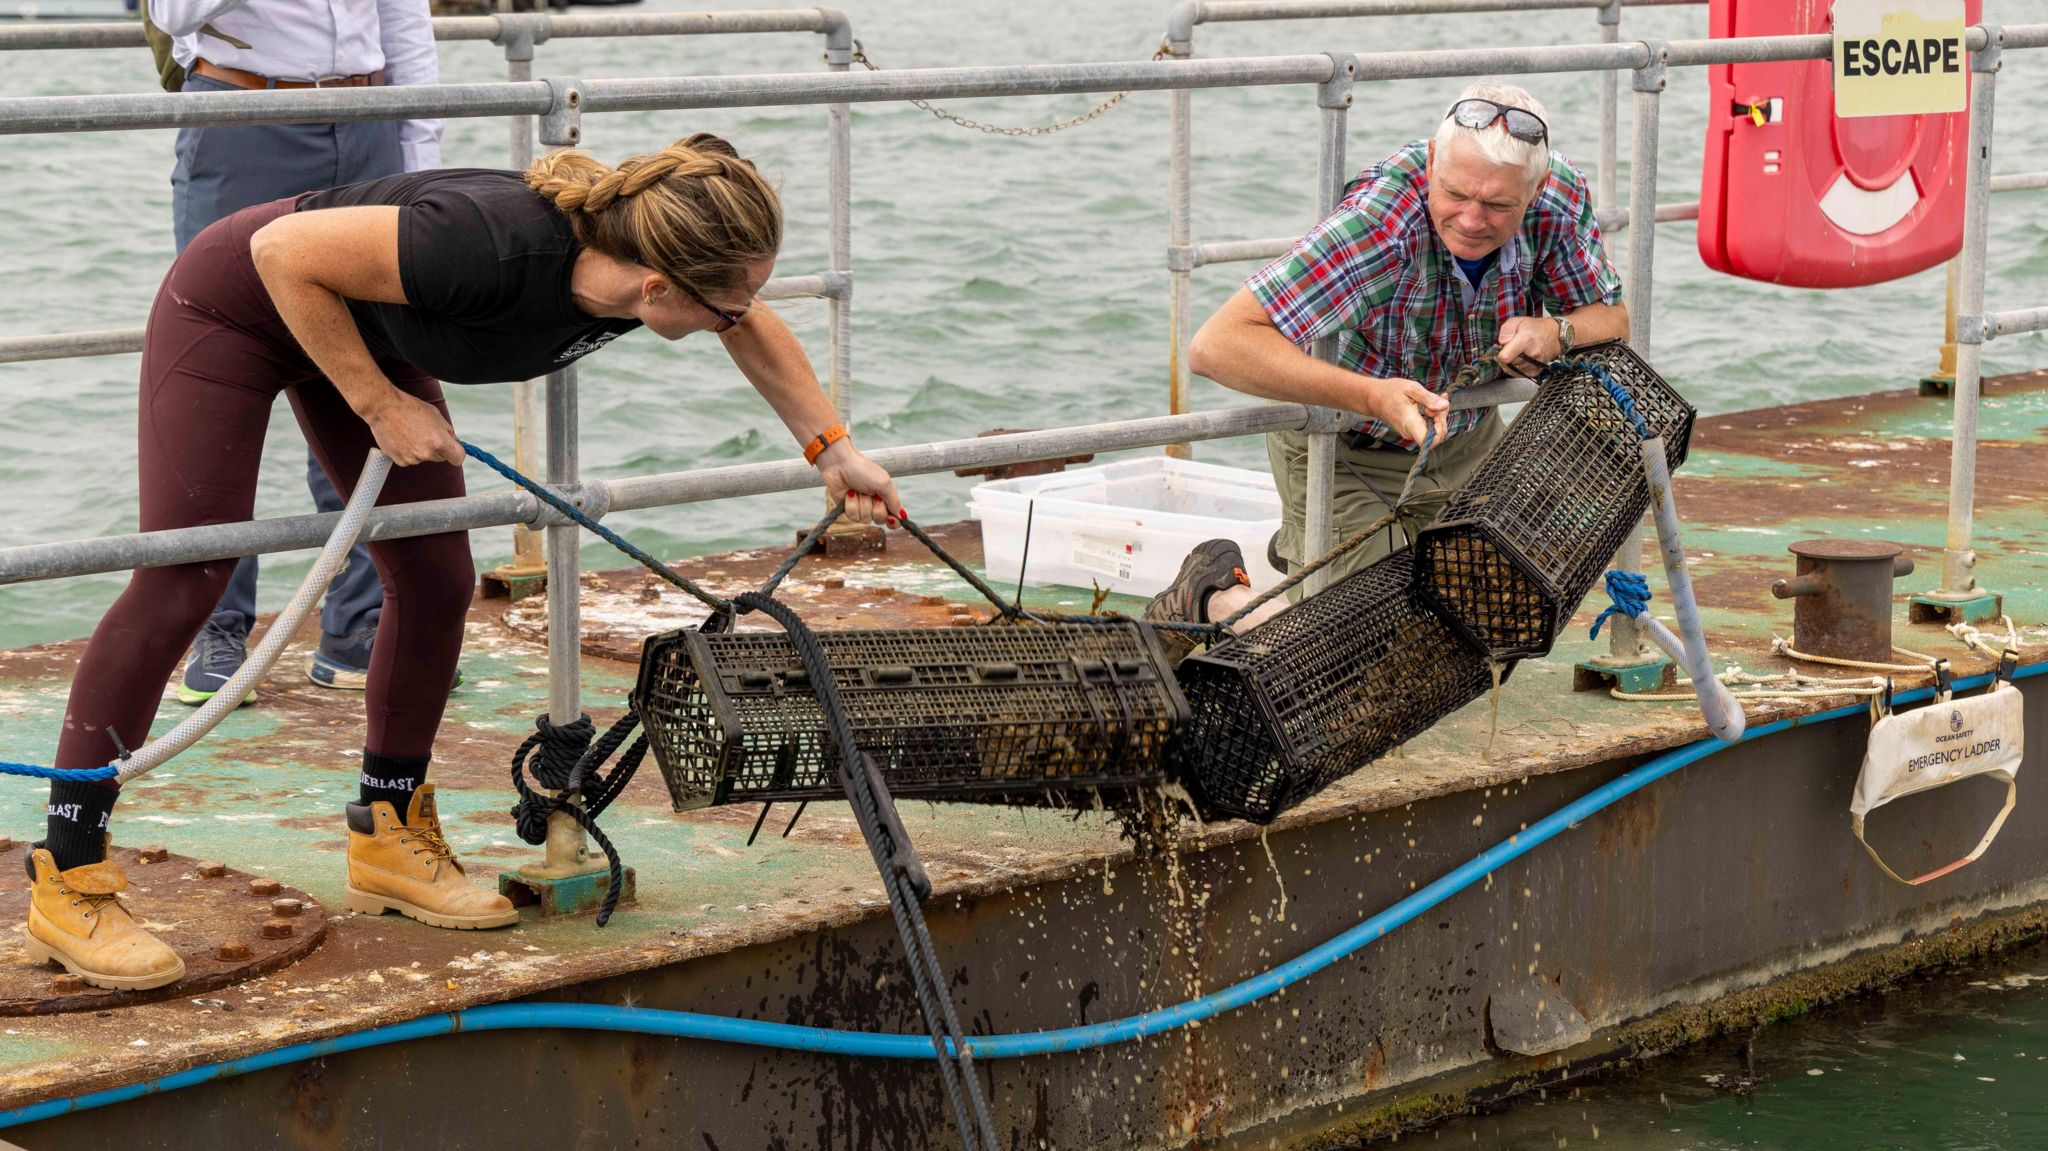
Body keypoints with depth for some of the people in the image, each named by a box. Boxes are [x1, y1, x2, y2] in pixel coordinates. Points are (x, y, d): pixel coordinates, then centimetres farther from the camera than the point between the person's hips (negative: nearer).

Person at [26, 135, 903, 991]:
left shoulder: (647, 259, -20)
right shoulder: (496, 247, -42)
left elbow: (754, 330, 5)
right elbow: (284, 251, -31)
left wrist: (832, 451, 6)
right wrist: (380, 407, -24)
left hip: (361, 324, 7)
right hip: (242, 299, -7)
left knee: (435, 580, 2)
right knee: (180, 585, -13)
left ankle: (389, 837, 19)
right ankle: (65, 880, -9)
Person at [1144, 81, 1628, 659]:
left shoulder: (1561, 197, -22)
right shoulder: (1376, 221, -39)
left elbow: (1613, 320, -6)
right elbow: (1217, 345, -44)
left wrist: (1556, 334, -30)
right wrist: (1369, 396, -52)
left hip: (1467, 437, 6)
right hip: (1344, 449, -6)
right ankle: (1216, 589, 16)